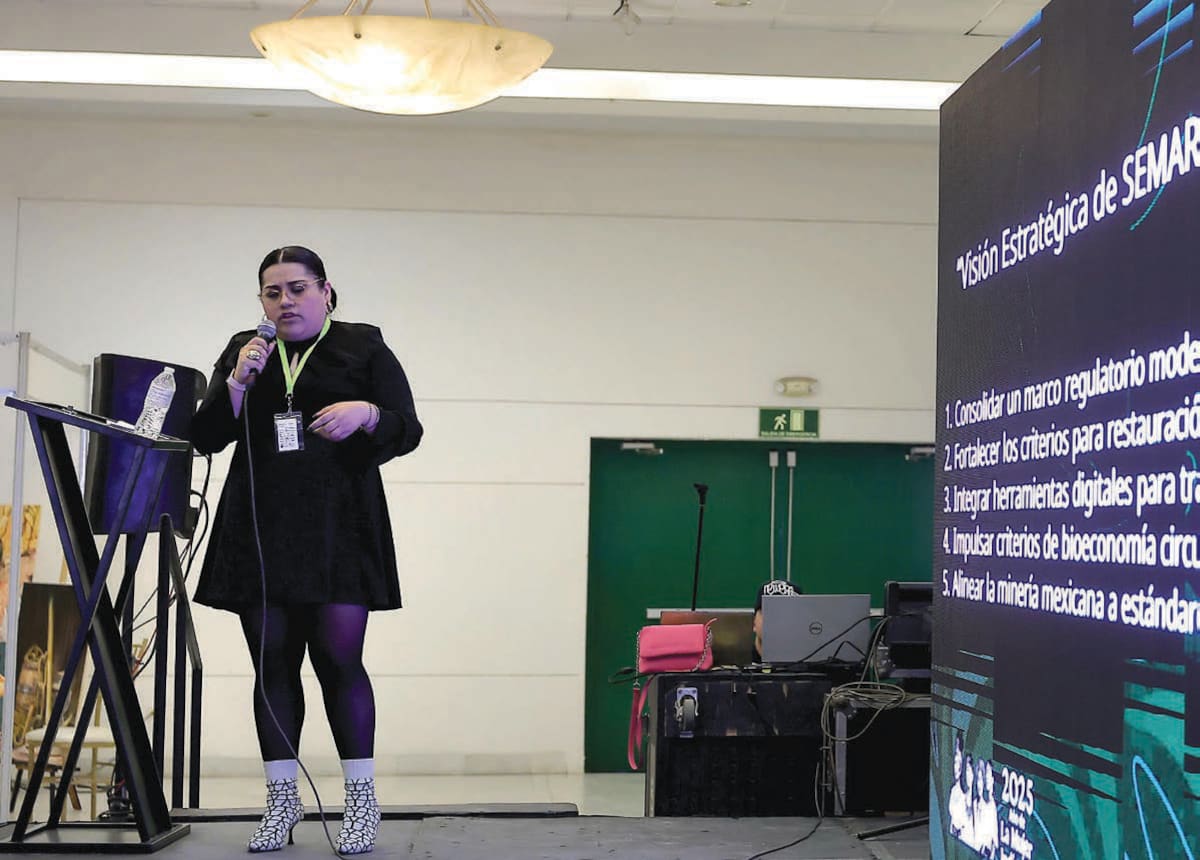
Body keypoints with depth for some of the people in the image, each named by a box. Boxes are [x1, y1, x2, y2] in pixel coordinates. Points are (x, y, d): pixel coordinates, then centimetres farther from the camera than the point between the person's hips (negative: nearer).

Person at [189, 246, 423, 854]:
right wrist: (238, 381, -6)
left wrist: (366, 413, -19)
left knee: (338, 658, -7)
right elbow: (204, 438, 9)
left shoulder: (365, 348, 8)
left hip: (338, 530, -3)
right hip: (260, 530, 3)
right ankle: (281, 802, 13)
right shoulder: (242, 352, 16)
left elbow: (407, 431, 2)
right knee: (272, 663, 4)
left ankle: (362, 800, 4)